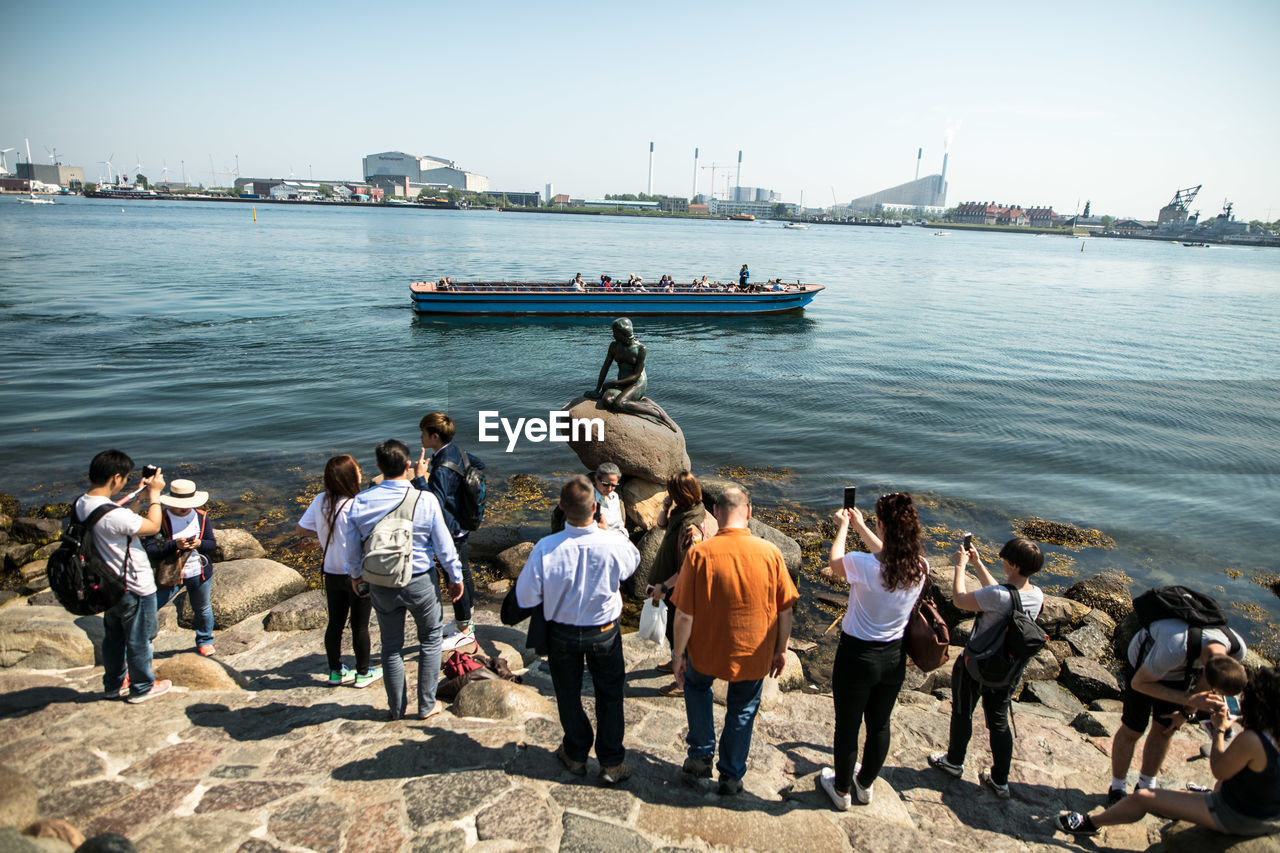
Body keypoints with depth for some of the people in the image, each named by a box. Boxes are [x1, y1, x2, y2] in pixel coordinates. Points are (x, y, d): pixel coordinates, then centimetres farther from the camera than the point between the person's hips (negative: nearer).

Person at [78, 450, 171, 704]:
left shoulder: (81, 504, -6)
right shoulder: (113, 514, -33)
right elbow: (153, 526, -18)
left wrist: (139, 493, 10)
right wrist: (154, 494, -9)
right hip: (135, 588, -9)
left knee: (113, 636, 24)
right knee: (139, 640, 11)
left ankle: (114, 683, 41)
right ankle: (142, 688, 28)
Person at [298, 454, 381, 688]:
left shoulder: (320, 501, -5)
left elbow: (302, 528, 5)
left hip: (332, 573, 6)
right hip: (358, 575, -6)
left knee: (335, 623, 17)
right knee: (360, 625, 8)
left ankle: (336, 671, 30)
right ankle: (362, 673, 21)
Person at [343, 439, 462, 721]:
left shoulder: (360, 502, -9)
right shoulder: (425, 500, -18)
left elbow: (352, 547, 2)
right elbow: (444, 545, -10)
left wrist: (355, 576, 21)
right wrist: (455, 577, 4)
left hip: (381, 585, 3)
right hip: (420, 582, -2)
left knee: (391, 645, 19)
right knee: (430, 640, 18)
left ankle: (396, 707, 33)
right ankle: (427, 705, 26)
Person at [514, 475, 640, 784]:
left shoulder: (545, 548, -28)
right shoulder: (614, 544, -27)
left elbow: (526, 598, -17)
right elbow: (633, 562, -1)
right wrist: (606, 529, 5)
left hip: (561, 634, 1)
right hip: (604, 633, 0)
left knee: (568, 693, 23)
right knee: (609, 694, 20)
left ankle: (576, 755, 43)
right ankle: (612, 762, 32)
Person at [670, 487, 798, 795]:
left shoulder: (700, 553, -20)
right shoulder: (770, 552, -15)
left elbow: (684, 615, -15)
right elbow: (785, 610, -6)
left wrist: (678, 655, -1)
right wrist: (780, 649, 10)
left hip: (707, 650, -1)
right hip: (754, 654, 1)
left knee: (697, 685, 31)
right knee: (742, 711, 24)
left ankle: (701, 755, 30)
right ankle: (732, 776, 36)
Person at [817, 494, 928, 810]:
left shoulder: (865, 566, -29)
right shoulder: (920, 567, -13)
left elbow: (835, 562, -6)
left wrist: (843, 527, 9)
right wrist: (859, 526, 18)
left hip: (857, 656, -5)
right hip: (895, 657, 5)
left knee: (847, 726, 17)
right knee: (879, 724, 25)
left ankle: (841, 790, 37)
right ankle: (865, 784, 46)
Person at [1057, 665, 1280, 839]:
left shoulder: (1250, 741, -33)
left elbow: (1219, 771, -15)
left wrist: (1219, 730, -6)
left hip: (1237, 819, -7)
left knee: (1143, 797, -1)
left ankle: (1091, 823, 20)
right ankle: (1210, 796, 60)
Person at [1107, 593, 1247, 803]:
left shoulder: (1236, 648, -28)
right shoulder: (1176, 648, -46)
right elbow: (1138, 683, -29)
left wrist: (1186, 711, -1)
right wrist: (1189, 699, -35)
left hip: (1183, 669, 5)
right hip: (1144, 663, -5)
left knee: (1165, 729, 12)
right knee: (1132, 730, 4)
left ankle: (1145, 787, 33)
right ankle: (1116, 789, 24)